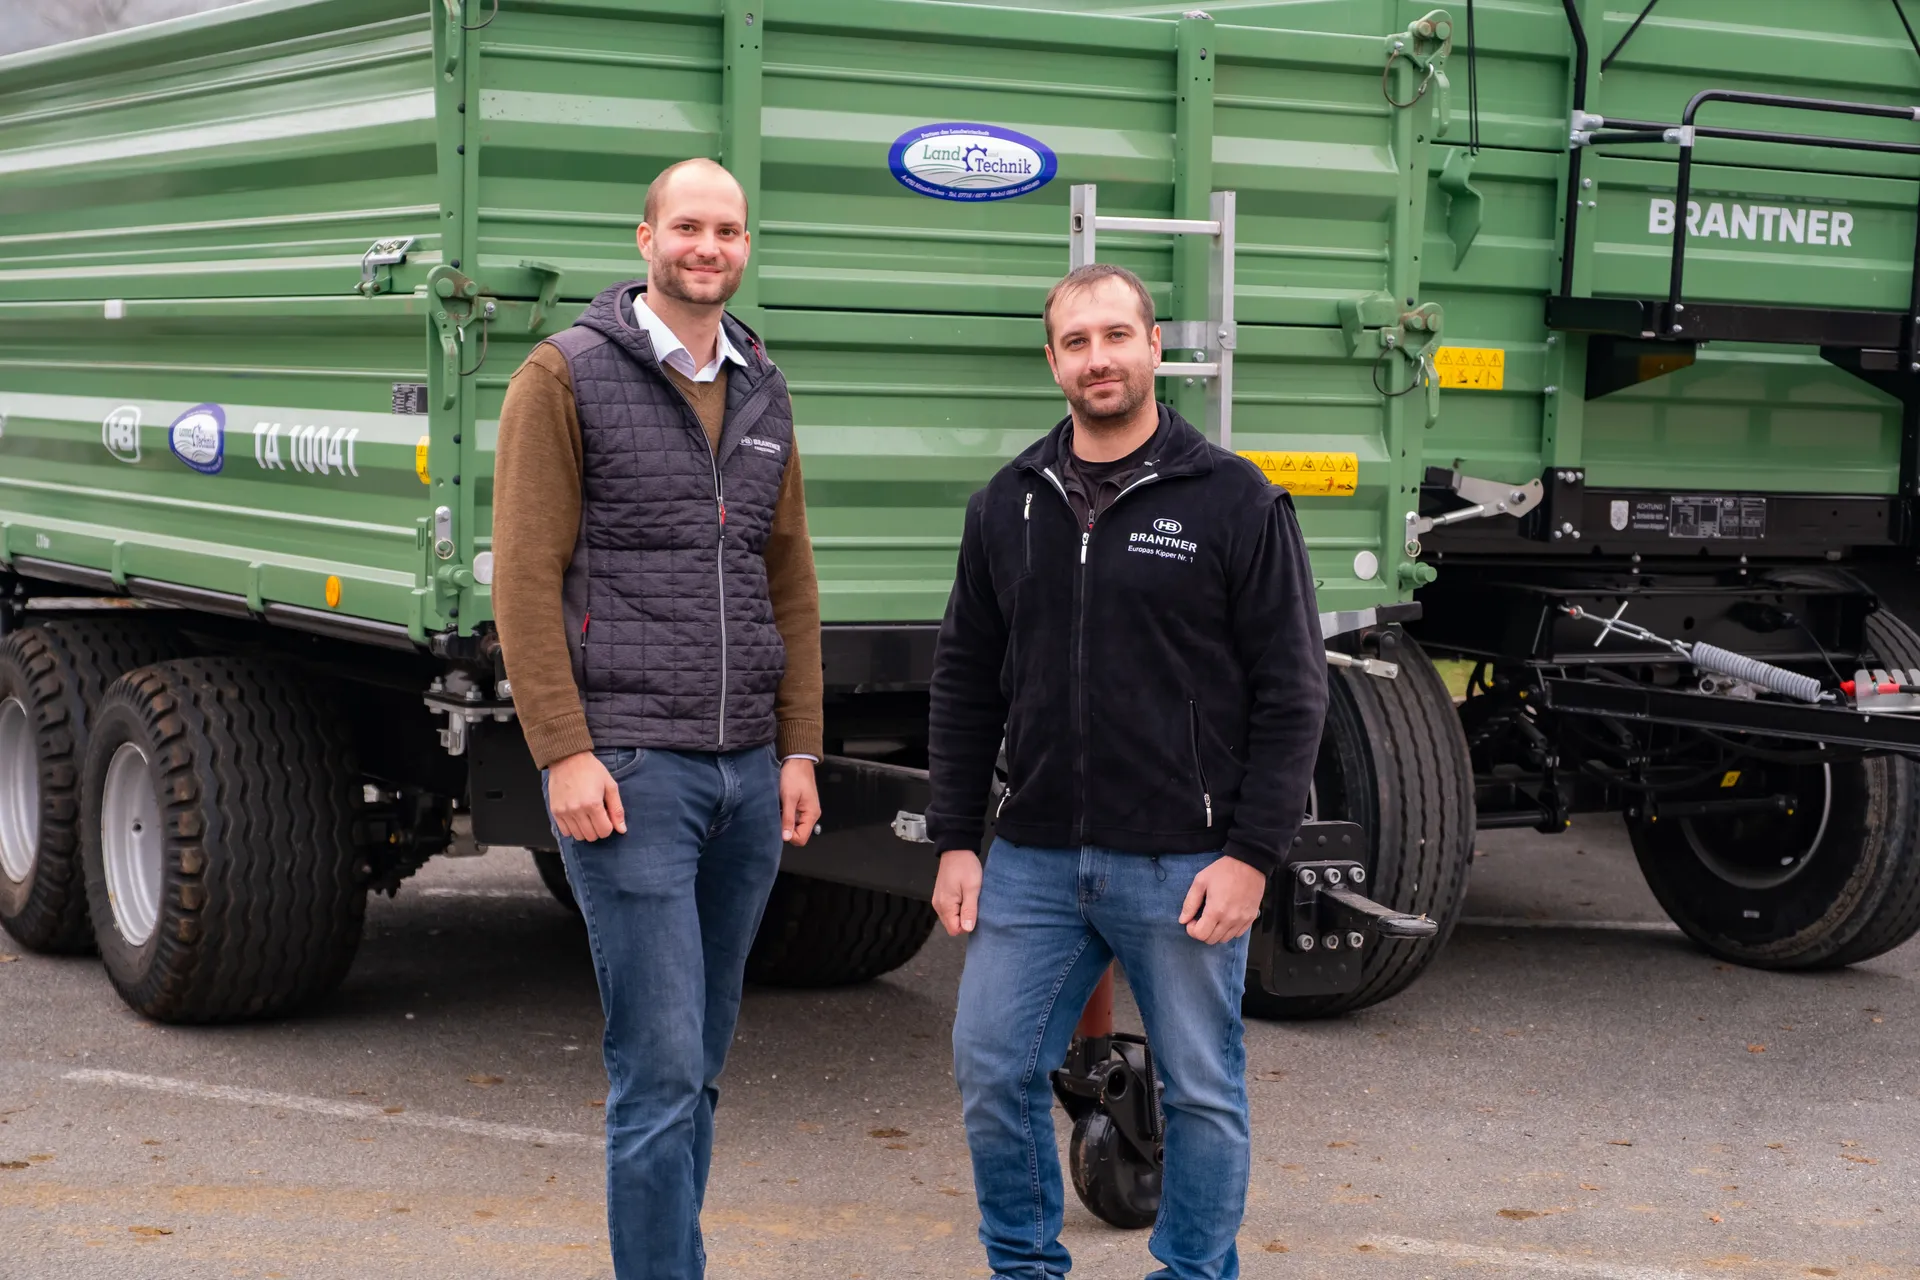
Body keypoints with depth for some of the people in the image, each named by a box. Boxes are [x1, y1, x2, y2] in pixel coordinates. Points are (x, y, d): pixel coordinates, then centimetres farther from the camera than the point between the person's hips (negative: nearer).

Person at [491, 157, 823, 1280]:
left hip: (746, 771, 6)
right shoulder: (568, 376, -3)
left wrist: (798, 749, 10)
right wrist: (566, 751, -13)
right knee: (661, 1069, -8)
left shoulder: (763, 394, 14)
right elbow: (526, 575, -7)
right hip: (629, 766, -6)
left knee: (700, 1061, 11)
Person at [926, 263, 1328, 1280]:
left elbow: (1292, 691, -6)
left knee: (1202, 1091, 6)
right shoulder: (1007, 506, 9)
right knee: (992, 1074, 5)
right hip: (1031, 862, 4)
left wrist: (1251, 855, -11)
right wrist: (955, 842, 6)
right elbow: (965, 685, 12)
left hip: (1182, 867, -4)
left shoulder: (1235, 501, -4)